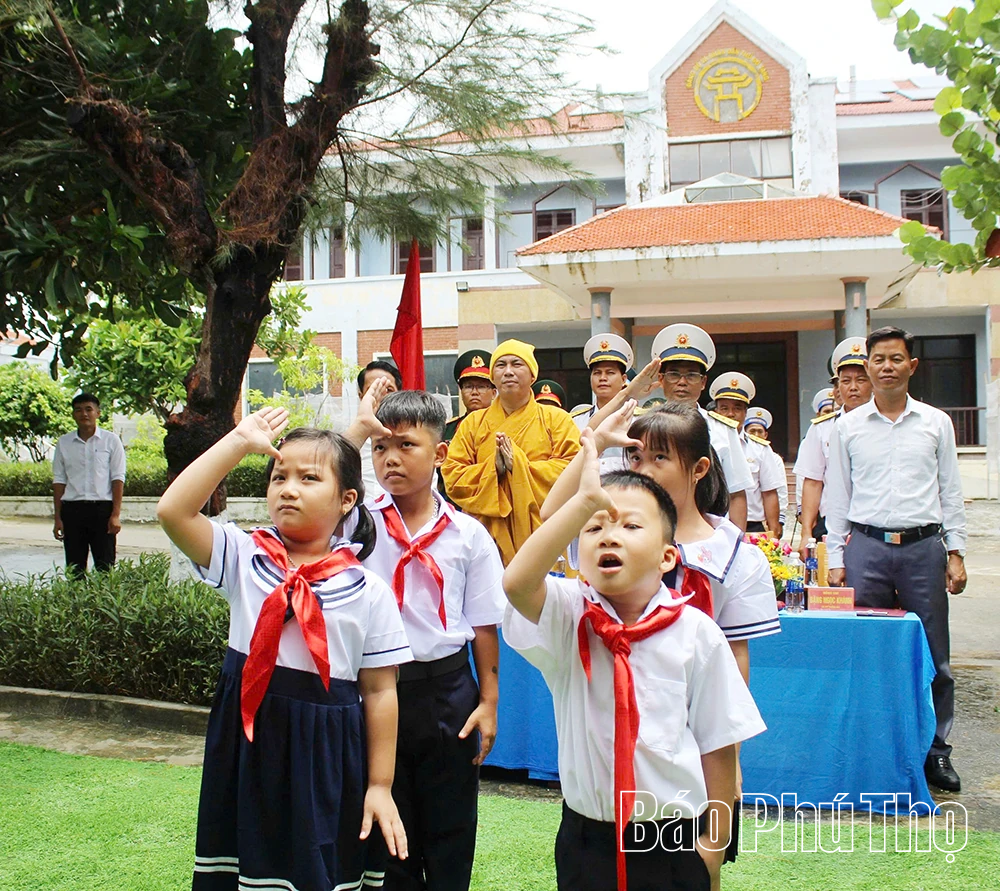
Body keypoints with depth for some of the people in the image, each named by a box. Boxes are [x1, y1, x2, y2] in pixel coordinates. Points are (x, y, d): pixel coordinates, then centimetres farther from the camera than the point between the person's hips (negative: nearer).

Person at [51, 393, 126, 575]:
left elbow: (118, 479, 0)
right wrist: (58, 518, 5)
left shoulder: (111, 441, 2)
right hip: (72, 509, 2)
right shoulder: (63, 443, 9)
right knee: (74, 568, 5)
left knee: (105, 566, -3)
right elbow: (59, 481, 10)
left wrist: (116, 514, -7)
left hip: (102, 507, -2)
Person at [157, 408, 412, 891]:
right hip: (246, 745, 2)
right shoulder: (244, 559, -1)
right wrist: (239, 441, -12)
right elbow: (173, 511, -15)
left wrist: (380, 786, -3)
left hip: (328, 757, -1)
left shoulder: (368, 592, -5)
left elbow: (380, 691, -3)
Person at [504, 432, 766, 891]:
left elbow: (717, 744, -1)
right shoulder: (566, 616, -9)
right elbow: (516, 581, -31)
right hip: (585, 840, 0)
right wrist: (586, 500, -36)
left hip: (674, 843, 0)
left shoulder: (697, 633, -9)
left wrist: (713, 844, 2)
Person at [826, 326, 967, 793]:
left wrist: (956, 553, 5)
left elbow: (950, 491, 11)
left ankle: (935, 749, 16)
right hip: (867, 547, 0)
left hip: (924, 547, 1)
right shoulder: (848, 426, 7)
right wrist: (835, 559, 4)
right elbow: (837, 496, 9)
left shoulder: (936, 423, 8)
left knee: (932, 656, 4)